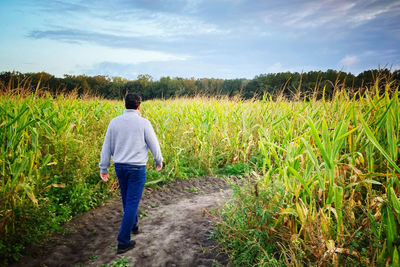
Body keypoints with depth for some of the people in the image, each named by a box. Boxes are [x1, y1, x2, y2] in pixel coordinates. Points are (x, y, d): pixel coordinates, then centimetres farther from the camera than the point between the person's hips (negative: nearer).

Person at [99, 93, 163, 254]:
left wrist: (103, 168, 13)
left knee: (127, 198, 22)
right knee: (132, 202, 1)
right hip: (137, 168, -4)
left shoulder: (114, 122, 1)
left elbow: (107, 146, 5)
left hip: (119, 167, 5)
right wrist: (159, 162, 14)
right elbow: (154, 145, -4)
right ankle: (123, 242, 4)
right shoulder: (143, 123, -10)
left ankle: (133, 225, 43)